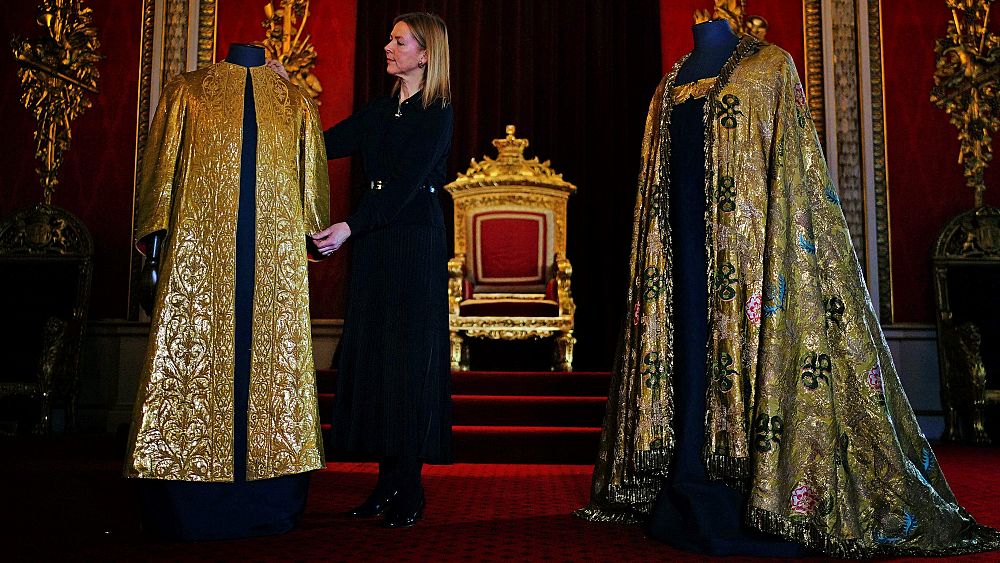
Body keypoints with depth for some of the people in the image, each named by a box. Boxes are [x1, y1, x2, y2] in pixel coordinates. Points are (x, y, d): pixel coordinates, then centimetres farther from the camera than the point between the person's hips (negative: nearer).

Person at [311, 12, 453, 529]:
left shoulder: (437, 115, -5)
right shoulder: (380, 110, 15)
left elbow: (406, 183, -17)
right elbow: (325, 145, 9)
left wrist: (348, 228, -26)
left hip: (415, 243, -7)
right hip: (373, 242, 7)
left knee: (408, 356, -5)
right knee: (372, 351, 5)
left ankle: (410, 486, 3)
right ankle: (387, 477, 12)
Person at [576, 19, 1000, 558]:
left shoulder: (769, 65, 7)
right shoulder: (670, 85, 20)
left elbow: (791, 168, -1)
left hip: (749, 226, -4)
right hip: (687, 233, 4)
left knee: (748, 338, -8)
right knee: (692, 339, 0)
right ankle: (696, 503, 4)